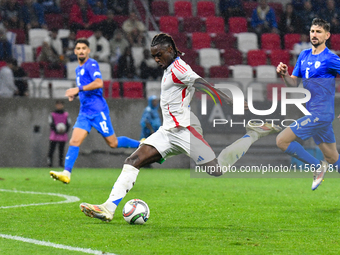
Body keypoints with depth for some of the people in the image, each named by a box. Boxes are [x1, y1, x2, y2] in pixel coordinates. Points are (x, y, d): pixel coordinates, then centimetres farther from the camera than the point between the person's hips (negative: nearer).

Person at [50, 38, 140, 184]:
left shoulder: (92, 65, -9)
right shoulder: (78, 69, 18)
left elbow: (99, 83, -25)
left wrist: (79, 89, -28)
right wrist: (74, 94, 12)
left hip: (98, 111, -7)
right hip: (84, 112, 7)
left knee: (113, 143, 0)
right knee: (74, 142, -9)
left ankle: (141, 145, 21)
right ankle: (66, 174, -17)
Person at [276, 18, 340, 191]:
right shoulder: (304, 56, 12)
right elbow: (294, 83, 15)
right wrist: (284, 74, -8)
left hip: (320, 114, -8)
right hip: (313, 114, 8)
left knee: (282, 140, -12)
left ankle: (317, 166, 0)